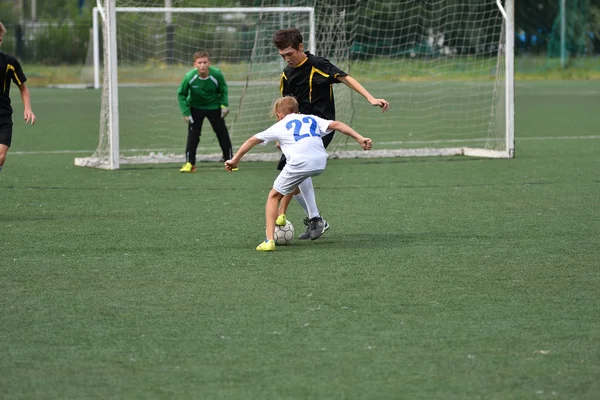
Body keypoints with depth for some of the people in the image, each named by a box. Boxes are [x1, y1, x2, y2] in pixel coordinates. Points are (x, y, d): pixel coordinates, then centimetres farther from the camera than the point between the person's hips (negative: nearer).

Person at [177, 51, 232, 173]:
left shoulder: (217, 74, -26)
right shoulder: (189, 77, -27)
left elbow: (223, 90, -5)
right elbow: (181, 94, -11)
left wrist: (224, 105, -13)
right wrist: (186, 112, -15)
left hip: (214, 107, 1)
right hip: (195, 107, -1)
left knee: (222, 133, 4)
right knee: (193, 134, -8)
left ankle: (229, 160, 17)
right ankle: (190, 163, -2)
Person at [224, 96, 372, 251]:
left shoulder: (279, 126, 24)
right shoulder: (313, 119, 29)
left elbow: (252, 140, 27)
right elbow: (336, 125, 15)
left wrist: (235, 160, 36)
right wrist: (360, 138, 9)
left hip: (298, 163, -3)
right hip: (320, 163, 3)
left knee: (274, 196, 16)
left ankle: (269, 240, 3)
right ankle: (314, 218, 29)